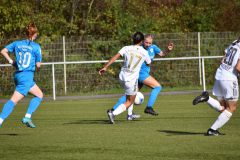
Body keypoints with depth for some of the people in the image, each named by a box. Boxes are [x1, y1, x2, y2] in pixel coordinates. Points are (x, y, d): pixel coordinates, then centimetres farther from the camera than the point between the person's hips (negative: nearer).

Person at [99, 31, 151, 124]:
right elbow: (148, 64, 15)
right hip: (132, 79, -4)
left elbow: (115, 57, -14)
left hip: (122, 77, 4)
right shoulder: (144, 52, -4)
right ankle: (113, 113, -16)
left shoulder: (126, 48, -2)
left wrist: (105, 67, -17)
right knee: (129, 102, 6)